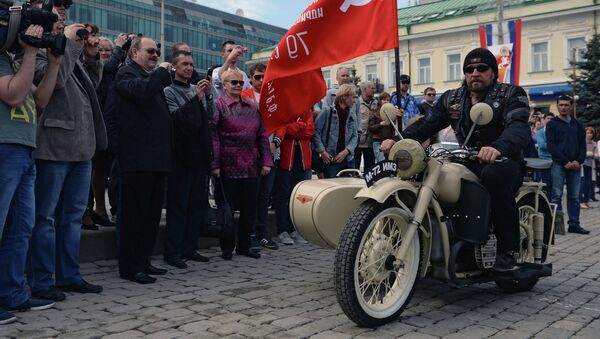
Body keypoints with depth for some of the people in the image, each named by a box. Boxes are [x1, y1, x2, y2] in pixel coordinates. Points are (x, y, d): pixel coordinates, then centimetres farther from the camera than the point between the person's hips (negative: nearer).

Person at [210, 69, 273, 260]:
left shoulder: (253, 107, 14)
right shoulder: (218, 106, -1)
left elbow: (262, 135, 13)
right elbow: (212, 136, -8)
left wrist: (266, 161, 5)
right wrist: (214, 164, -14)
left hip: (251, 166, 5)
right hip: (228, 167, -5)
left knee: (250, 208, 8)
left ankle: (244, 245, 22)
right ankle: (227, 248, 16)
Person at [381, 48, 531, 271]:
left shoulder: (511, 95, -1)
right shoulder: (452, 99, 15)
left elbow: (519, 127, -21)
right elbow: (427, 123, 4)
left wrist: (498, 147, -45)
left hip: (503, 161, -5)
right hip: (467, 164, 5)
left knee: (494, 175, -38)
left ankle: (508, 248, -25)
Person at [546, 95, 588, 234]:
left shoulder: (578, 125, 17)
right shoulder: (552, 124, 4)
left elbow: (583, 145, 13)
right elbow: (551, 146, -5)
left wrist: (579, 161, -4)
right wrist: (565, 162, -13)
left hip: (575, 165, 4)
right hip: (559, 165, -4)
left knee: (574, 197, 5)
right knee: (557, 195, -6)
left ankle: (574, 224, 8)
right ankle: (555, 222, -4)